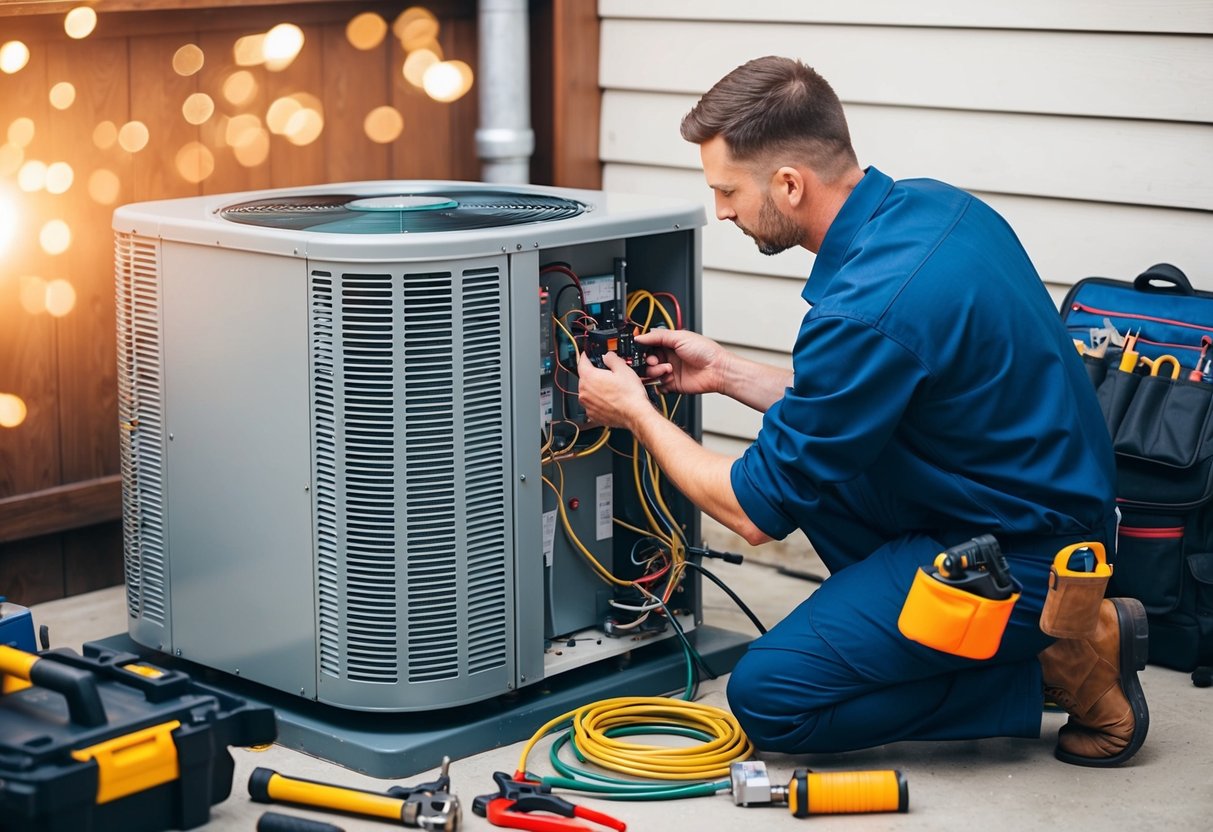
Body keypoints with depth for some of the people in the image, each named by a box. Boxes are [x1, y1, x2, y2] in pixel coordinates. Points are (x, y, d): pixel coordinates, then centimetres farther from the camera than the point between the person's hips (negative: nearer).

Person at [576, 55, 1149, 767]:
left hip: (1017, 558, -9)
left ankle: (1066, 661, -2)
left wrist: (637, 415, -2)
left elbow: (757, 512, -16)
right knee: (812, 454, 20)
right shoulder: (932, 204, 1)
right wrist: (727, 373, 16)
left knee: (766, 696, -7)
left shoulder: (866, 309, -28)